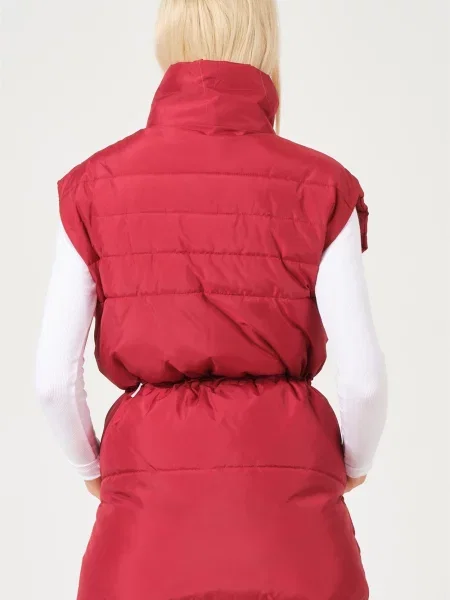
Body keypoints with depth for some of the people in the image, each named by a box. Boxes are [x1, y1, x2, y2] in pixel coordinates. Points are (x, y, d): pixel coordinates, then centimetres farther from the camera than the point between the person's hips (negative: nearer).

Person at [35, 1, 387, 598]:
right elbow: (363, 376, -7)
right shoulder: (319, 186, -4)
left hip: (149, 505, 1)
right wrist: (352, 464, 13)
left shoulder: (96, 185, -1)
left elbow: (54, 378, -3)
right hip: (289, 504, 0)